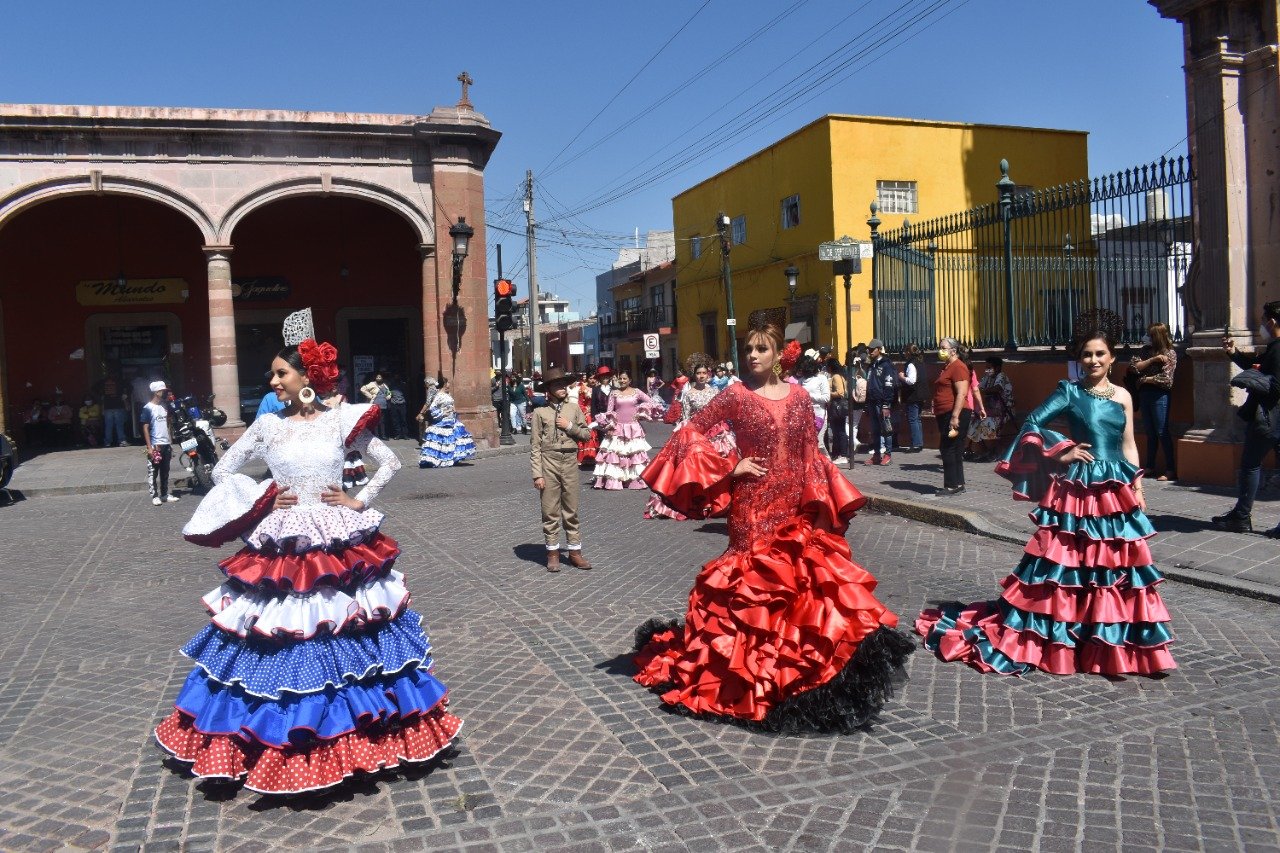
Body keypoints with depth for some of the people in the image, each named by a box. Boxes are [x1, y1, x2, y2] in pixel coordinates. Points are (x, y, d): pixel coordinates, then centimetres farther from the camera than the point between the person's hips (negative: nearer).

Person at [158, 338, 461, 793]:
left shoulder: (342, 420, -1)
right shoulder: (267, 424, 2)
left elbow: (390, 462, 7)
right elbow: (223, 470, 11)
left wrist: (359, 501, -2)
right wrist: (261, 499, -1)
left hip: (339, 547, 0)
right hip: (281, 549, 1)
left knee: (345, 636, 6)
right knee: (280, 646, 1)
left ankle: (357, 733, 22)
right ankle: (283, 740, 18)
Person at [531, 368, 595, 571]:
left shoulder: (574, 408, 6)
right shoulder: (540, 412, -2)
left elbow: (587, 434, 10)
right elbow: (535, 445, -3)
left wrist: (570, 426, -7)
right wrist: (537, 474, -7)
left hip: (570, 461, 2)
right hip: (549, 462, -2)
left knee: (571, 510, 9)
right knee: (550, 510, 4)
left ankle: (574, 551, 18)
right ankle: (553, 553, 15)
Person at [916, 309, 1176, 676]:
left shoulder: (1122, 396, 8)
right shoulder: (1070, 391, -2)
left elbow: (1129, 447, 11)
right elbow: (1032, 423, -6)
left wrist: (1138, 491, 9)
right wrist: (1059, 455, -10)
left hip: (1116, 491, 4)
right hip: (1078, 489, -4)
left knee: (1115, 564, 7)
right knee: (1067, 561, 0)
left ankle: (1112, 645, 19)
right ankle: (1059, 638, 11)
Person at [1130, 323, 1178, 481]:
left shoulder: (1170, 353, -4)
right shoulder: (1148, 351, 13)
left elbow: (1166, 379, -12)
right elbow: (1134, 367, -1)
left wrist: (1145, 379, -3)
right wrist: (1153, 359, -10)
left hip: (1159, 395, -6)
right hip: (1145, 395, 6)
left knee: (1162, 432, -4)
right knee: (1150, 432, 11)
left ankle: (1171, 470, 0)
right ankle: (1150, 466, 17)